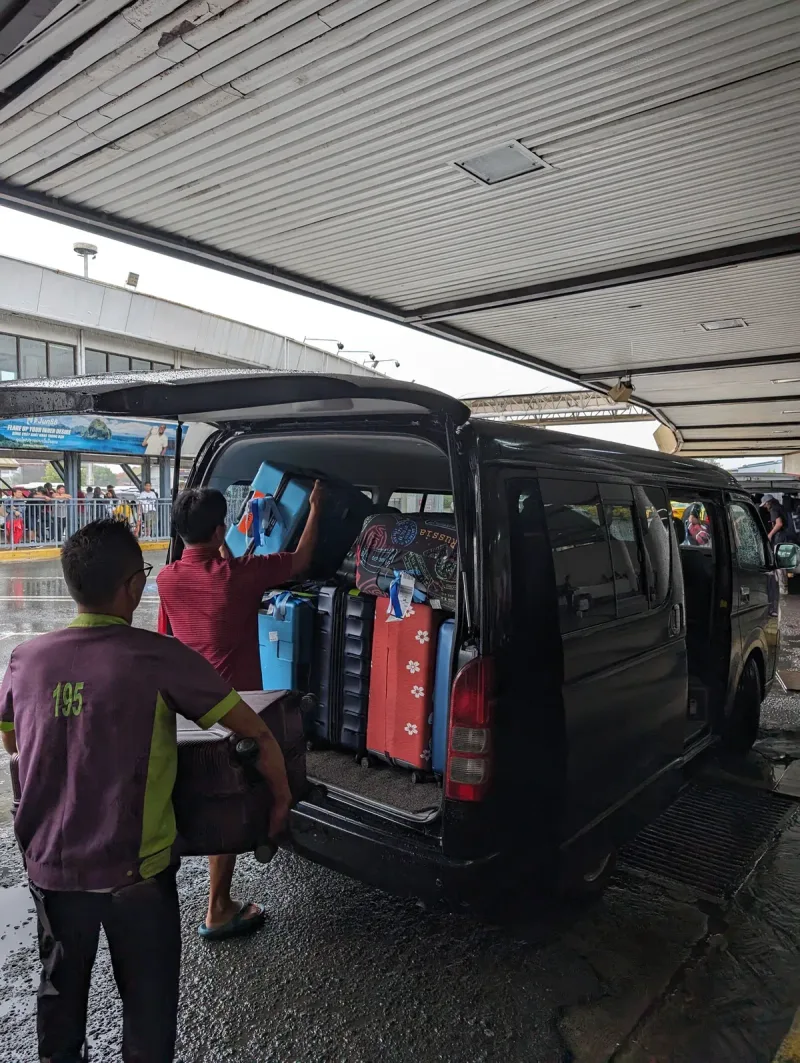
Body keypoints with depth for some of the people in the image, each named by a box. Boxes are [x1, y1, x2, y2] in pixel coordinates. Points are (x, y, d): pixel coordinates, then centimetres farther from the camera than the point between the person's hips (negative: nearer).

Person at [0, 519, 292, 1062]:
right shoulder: (158, 657, -21)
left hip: (51, 868, 4)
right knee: (148, 1001, 18)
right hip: (135, 872, -4)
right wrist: (281, 797, 0)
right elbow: (259, 734, -17)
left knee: (60, 992, 28)